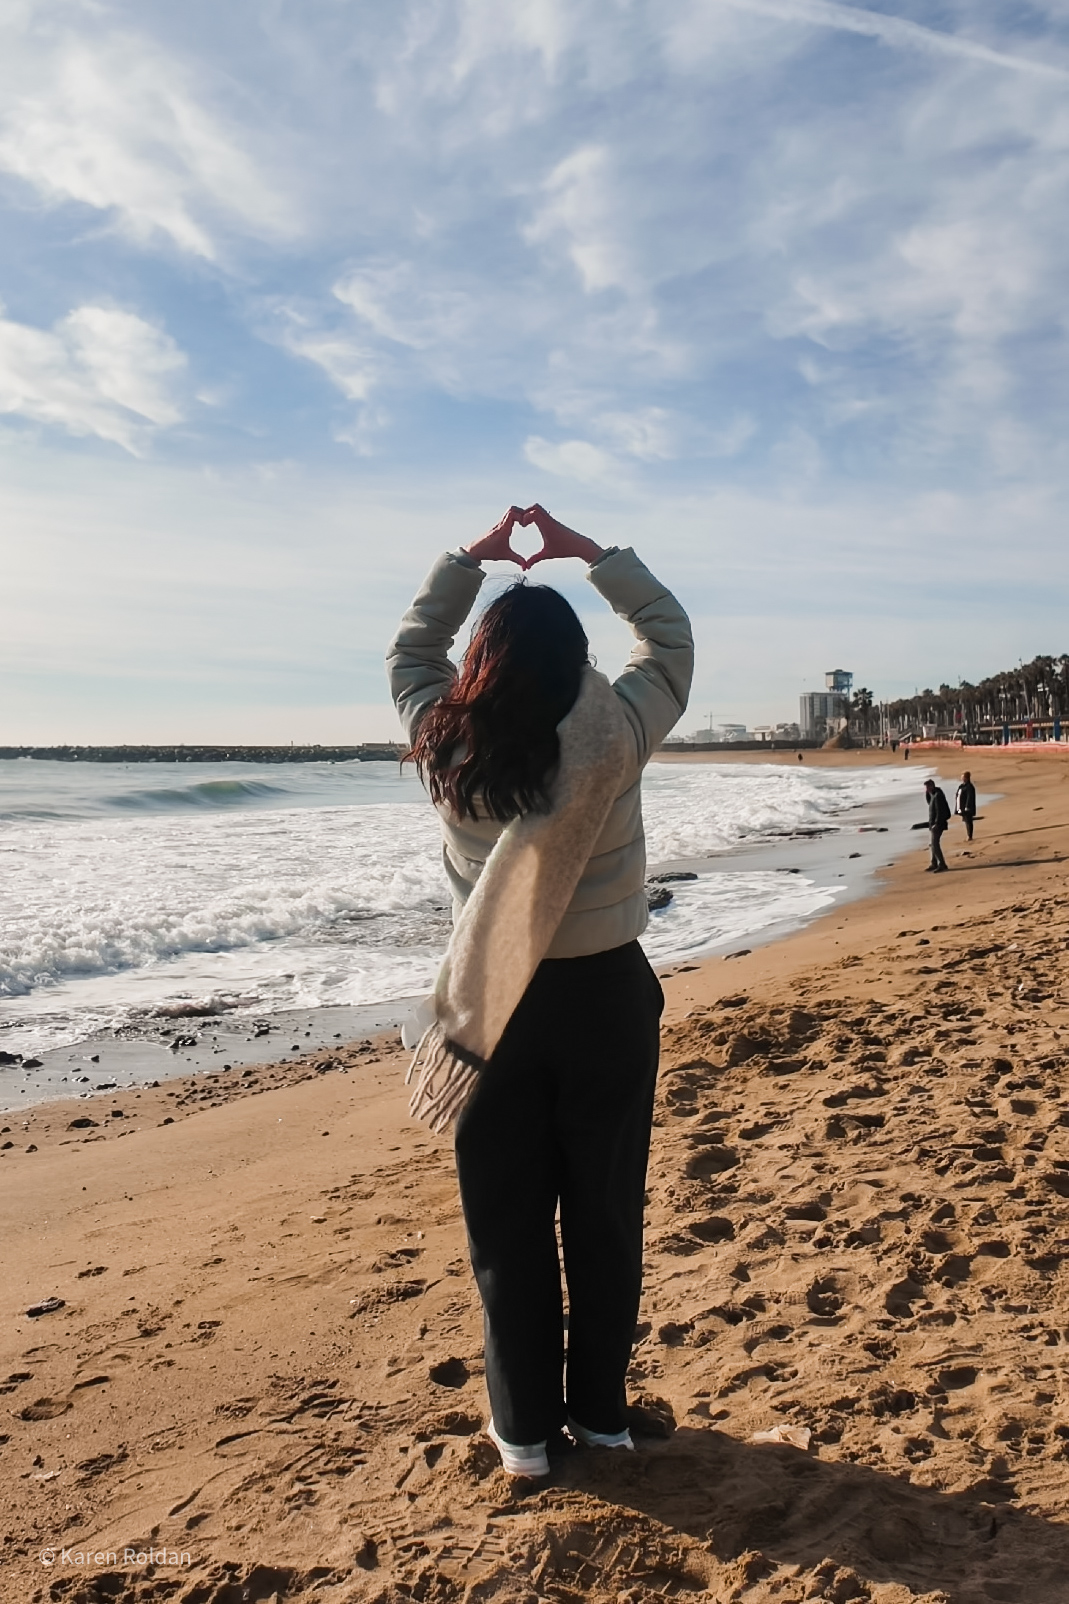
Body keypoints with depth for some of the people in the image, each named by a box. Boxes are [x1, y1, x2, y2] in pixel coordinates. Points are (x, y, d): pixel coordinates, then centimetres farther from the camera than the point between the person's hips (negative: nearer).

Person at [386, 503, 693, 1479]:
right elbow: (670, 635, 4)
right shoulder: (614, 738, -13)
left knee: (507, 1224, 12)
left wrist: (475, 555, 13)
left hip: (494, 1007, 1)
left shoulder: (447, 748, -10)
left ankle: (526, 1428, 24)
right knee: (605, 1215, 14)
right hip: (607, 996, 0)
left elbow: (412, 647, 10)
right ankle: (599, 1412, 28)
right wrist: (586, 552, 8)